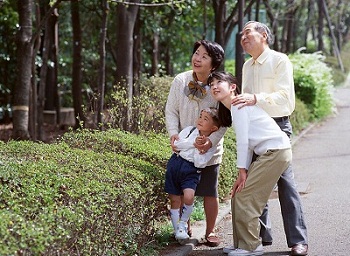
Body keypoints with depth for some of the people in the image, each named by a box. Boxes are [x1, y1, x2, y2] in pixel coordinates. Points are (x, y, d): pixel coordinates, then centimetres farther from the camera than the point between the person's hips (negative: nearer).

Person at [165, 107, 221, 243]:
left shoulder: (211, 144, -1)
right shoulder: (189, 130, 6)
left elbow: (200, 163, -11)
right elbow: (177, 144, -7)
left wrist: (199, 148, -18)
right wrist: (194, 142, -15)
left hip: (191, 171, -2)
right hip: (175, 163, 2)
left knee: (189, 196, -24)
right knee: (174, 199, 3)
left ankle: (183, 223, 2)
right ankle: (177, 230, 17)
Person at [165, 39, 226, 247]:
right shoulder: (180, 81, -8)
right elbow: (171, 111, 0)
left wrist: (211, 141, -26)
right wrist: (174, 133, -16)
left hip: (210, 149, -2)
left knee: (210, 192, 5)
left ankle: (211, 231, 20)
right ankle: (184, 227, 26)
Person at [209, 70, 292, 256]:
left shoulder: (238, 103, -10)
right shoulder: (231, 109, 18)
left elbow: (243, 140, -14)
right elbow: (247, 143, 13)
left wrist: (242, 171, -10)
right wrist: (244, 172, 6)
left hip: (276, 152, -9)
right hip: (267, 154, 9)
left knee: (244, 198, -8)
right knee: (239, 196, 10)